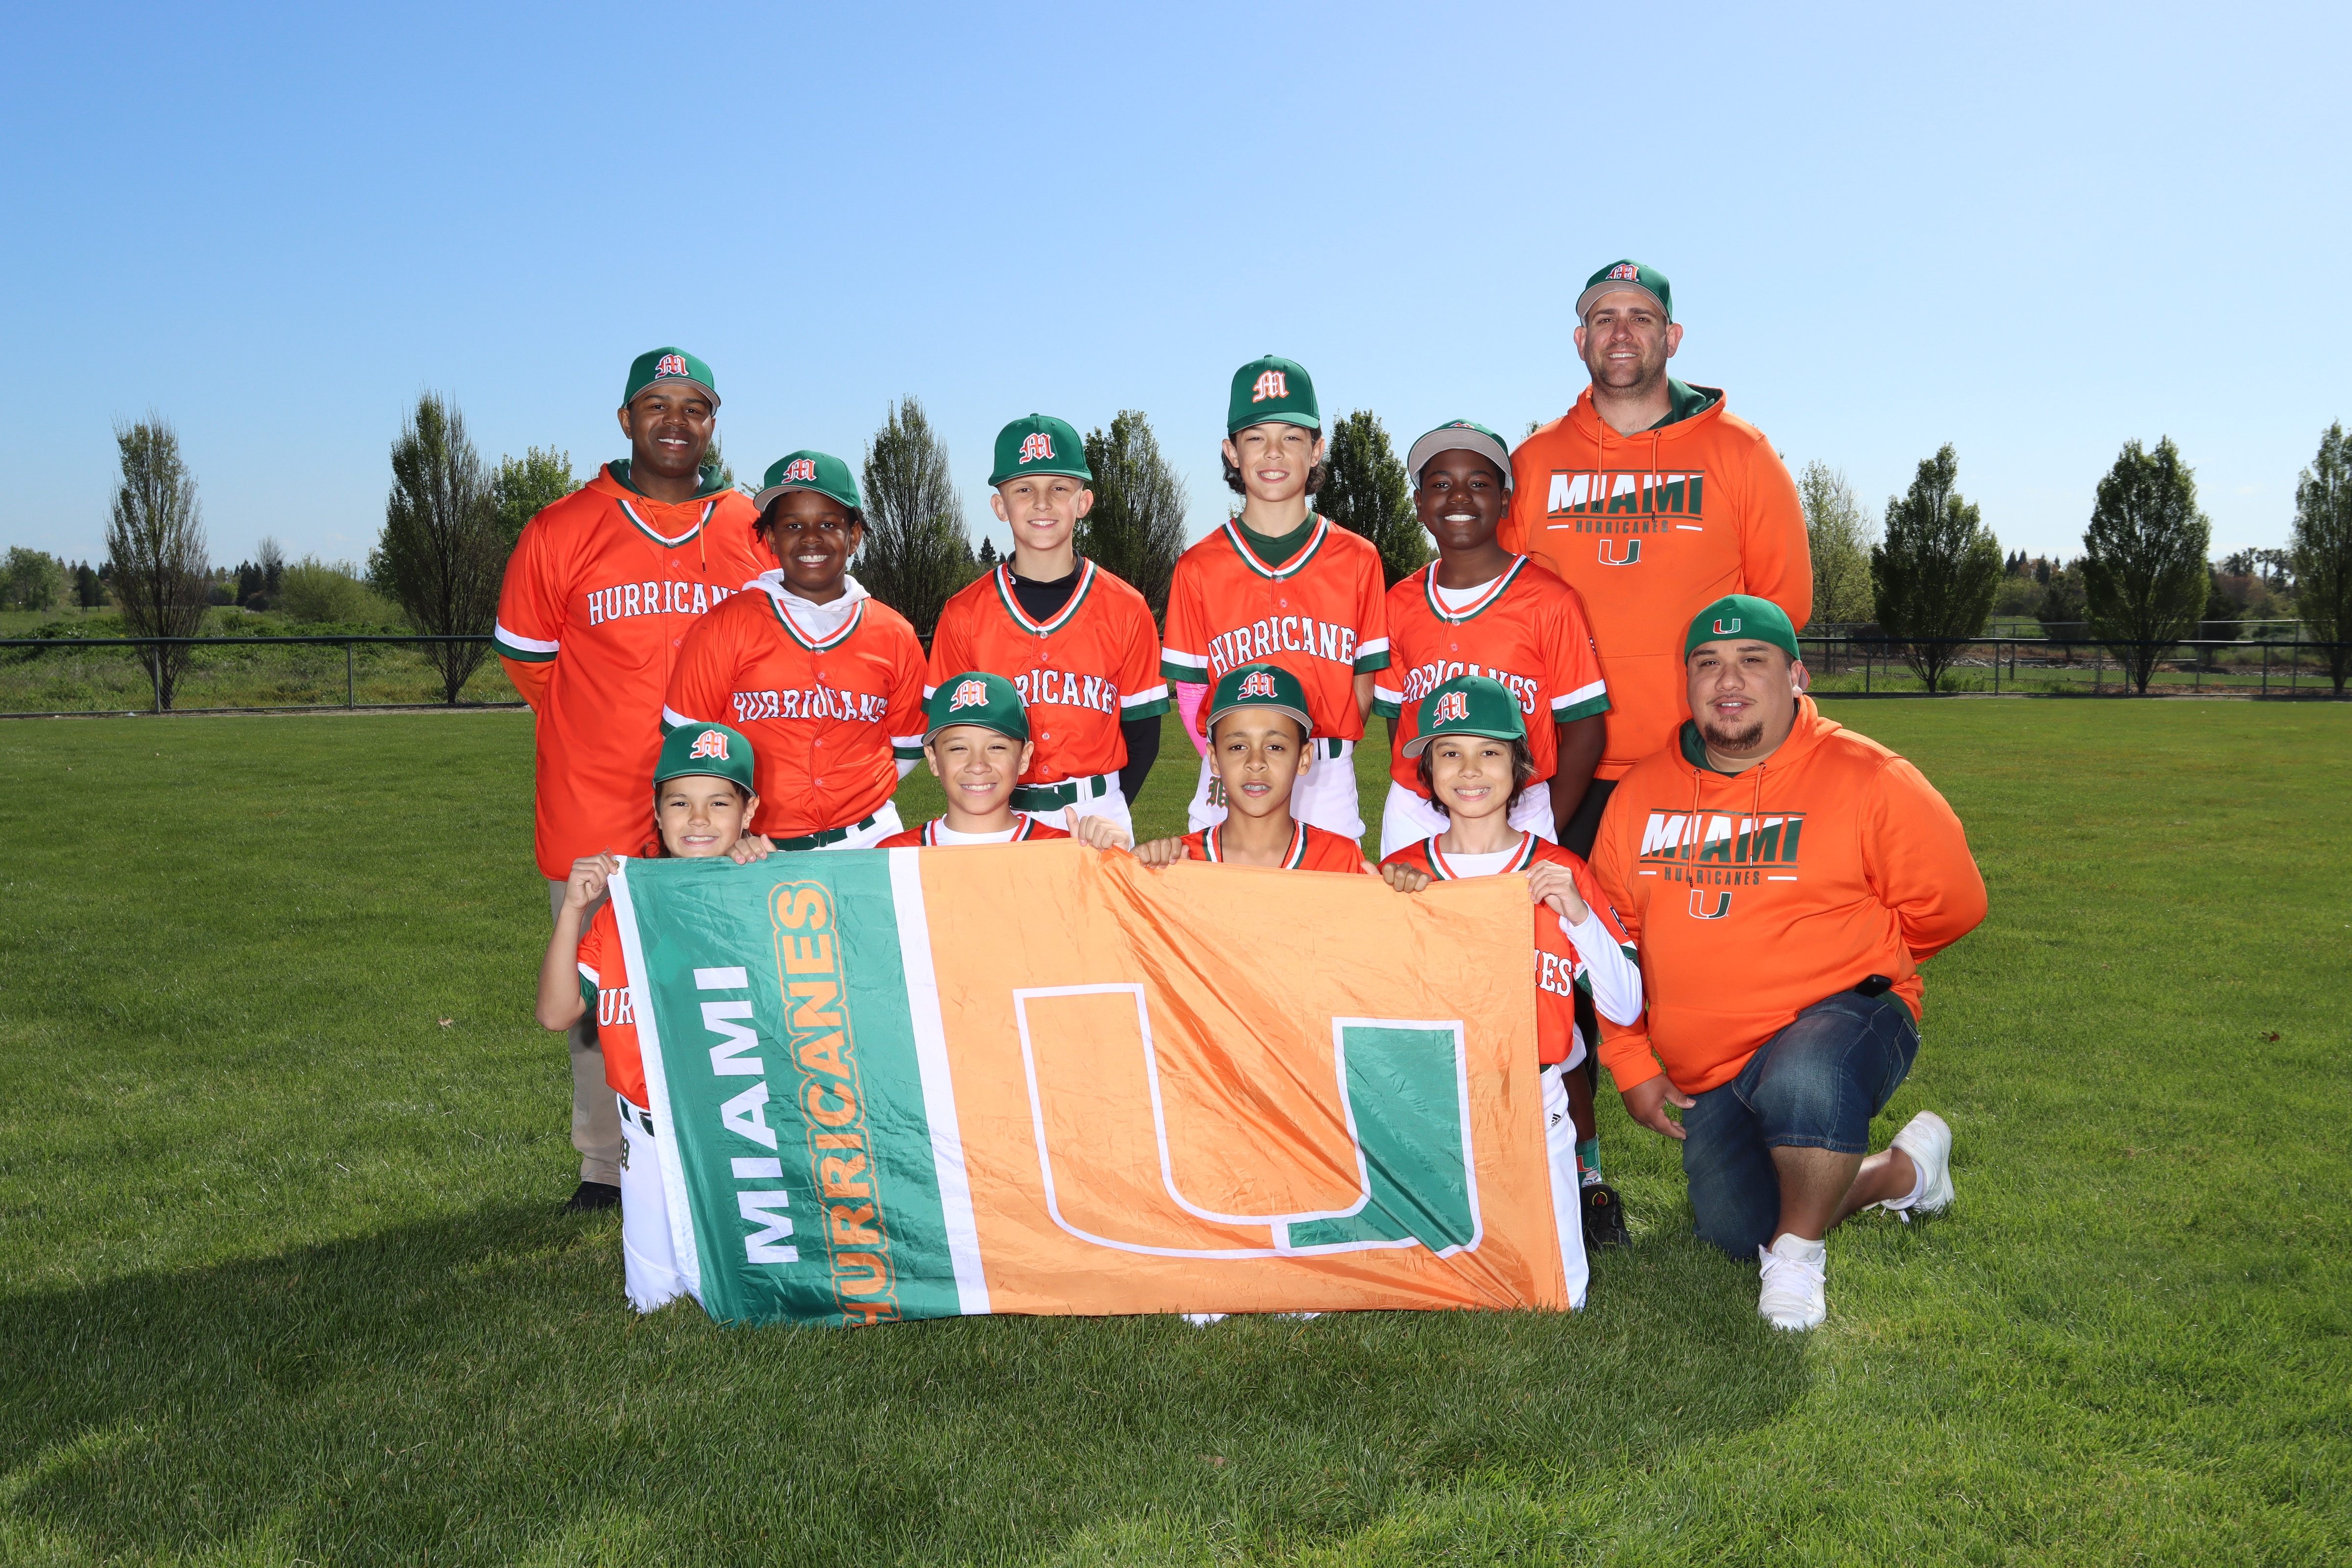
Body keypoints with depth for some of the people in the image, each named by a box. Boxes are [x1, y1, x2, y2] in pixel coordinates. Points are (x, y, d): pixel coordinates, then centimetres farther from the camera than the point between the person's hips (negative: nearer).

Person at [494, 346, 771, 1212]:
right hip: (594, 817, -1)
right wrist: (610, 736, 9)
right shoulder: (561, 532, 0)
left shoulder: (753, 535, 4)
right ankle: (606, 1167, 22)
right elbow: (526, 657, 9)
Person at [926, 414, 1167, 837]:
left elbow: (1143, 735, 4)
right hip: (995, 822, 0)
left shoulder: (1127, 611, 1)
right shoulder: (963, 615, 1)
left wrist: (1102, 815, -6)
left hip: (1097, 817, 0)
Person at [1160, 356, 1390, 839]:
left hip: (1328, 787, 0)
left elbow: (1364, 682, 7)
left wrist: (1326, 758, -5)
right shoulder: (1197, 568, 4)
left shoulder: (1358, 560, 5)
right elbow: (1190, 690, 5)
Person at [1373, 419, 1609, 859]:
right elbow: (1397, 721, 12)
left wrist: (1539, 837, -9)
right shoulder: (1400, 603, 5)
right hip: (1415, 817, 3)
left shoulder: (1551, 603, -5)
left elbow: (1583, 738, -5)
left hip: (1518, 814, -3)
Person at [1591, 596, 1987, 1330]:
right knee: (1736, 1234, 7)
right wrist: (1631, 1063, 4)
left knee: (1805, 1084, -40)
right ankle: (1902, 1173, 31)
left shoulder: (1867, 779, -10)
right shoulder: (1641, 792, 1)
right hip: (1706, 1072, 5)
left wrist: (1830, 964, 4)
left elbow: (1949, 903, -1)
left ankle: (1799, 1252, -11)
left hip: (1842, 1015, -5)